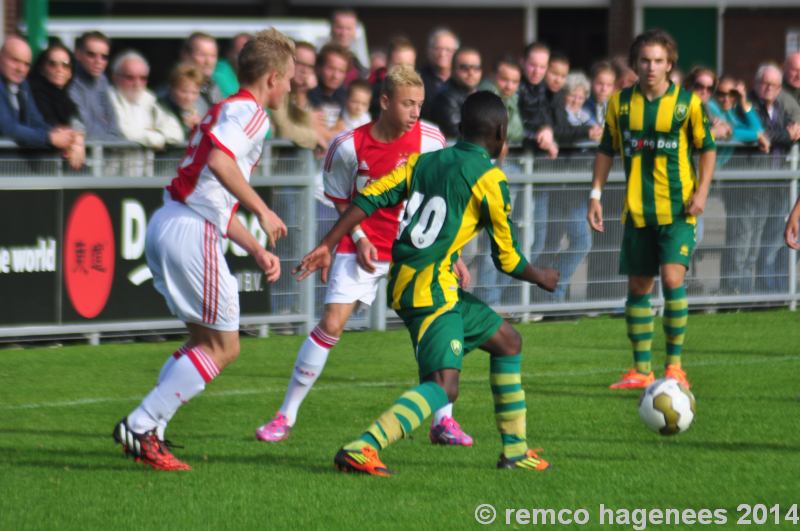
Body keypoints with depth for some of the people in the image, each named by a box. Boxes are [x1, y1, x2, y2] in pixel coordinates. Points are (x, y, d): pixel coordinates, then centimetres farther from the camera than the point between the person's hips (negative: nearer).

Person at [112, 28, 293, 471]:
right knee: (222, 347, -4)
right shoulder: (249, 112, -7)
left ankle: (145, 430, 10)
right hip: (191, 232, -10)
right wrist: (262, 211, -19)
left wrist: (259, 251, 23)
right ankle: (142, 427, -7)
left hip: (167, 225, 10)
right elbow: (219, 161, -27)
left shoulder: (228, 110, 24)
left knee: (207, 339, 18)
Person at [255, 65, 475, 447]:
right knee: (331, 324, -10)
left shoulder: (429, 139, -8)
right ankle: (285, 416, 1)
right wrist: (359, 238, -10)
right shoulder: (349, 146, -13)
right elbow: (341, 199, 3)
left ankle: (443, 420, 3)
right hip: (364, 246, -2)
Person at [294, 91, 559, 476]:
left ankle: (515, 450, 25)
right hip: (431, 287, -9)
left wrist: (327, 246, 4)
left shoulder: (422, 162, 13)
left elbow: (369, 198, 3)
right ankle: (361, 449, -32)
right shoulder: (490, 179, -5)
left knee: (508, 342, 21)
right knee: (443, 386, -16)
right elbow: (508, 259, -2)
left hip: (404, 281, 9)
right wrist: (542, 279, 17)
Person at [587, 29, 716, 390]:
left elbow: (707, 147, 3)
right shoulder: (620, 103, 3)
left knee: (673, 279, -17)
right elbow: (606, 150, 12)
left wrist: (701, 191, -8)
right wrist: (596, 194, 5)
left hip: (678, 210, -3)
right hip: (637, 211, 3)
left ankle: (674, 365, -7)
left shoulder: (687, 102, -4)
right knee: (638, 287, 7)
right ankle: (641, 370, 16)